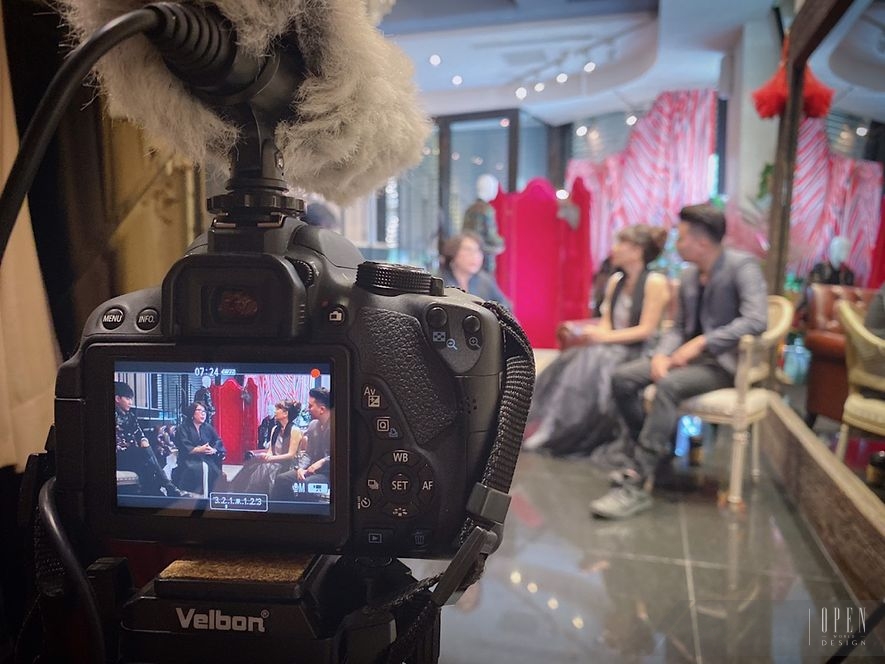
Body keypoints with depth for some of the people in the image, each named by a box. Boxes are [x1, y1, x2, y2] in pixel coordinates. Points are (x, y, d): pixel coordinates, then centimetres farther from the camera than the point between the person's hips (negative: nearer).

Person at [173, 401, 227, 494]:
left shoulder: (208, 427, 16)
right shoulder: (184, 428, 2)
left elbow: (218, 442, 8)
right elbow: (184, 447, -10)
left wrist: (213, 450, -14)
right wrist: (199, 449, -21)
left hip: (207, 459, 4)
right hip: (190, 459, -4)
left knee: (213, 469, -25)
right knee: (197, 470, -34)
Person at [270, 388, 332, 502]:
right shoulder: (313, 425, 10)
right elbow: (308, 453, 13)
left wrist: (323, 461, -24)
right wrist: (301, 467, -6)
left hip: (329, 472, -8)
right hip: (313, 469, 8)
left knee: (303, 484, -31)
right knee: (281, 479, -7)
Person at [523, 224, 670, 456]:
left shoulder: (655, 282, -7)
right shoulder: (615, 281, 14)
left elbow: (646, 330, -13)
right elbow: (606, 323, 11)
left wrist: (605, 337, -19)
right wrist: (596, 334, -12)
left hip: (639, 352, -6)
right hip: (612, 349, 6)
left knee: (591, 363, -30)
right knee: (568, 362, -20)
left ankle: (559, 433, -27)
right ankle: (541, 424, -25)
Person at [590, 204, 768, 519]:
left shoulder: (741, 266, -11)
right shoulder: (689, 275, 10)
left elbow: (757, 319, -25)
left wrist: (701, 342, -28)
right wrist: (662, 354, -8)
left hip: (726, 361, -7)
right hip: (691, 356, 7)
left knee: (668, 385, -35)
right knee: (622, 377, -12)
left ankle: (634, 484, -33)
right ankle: (648, 454, 2)